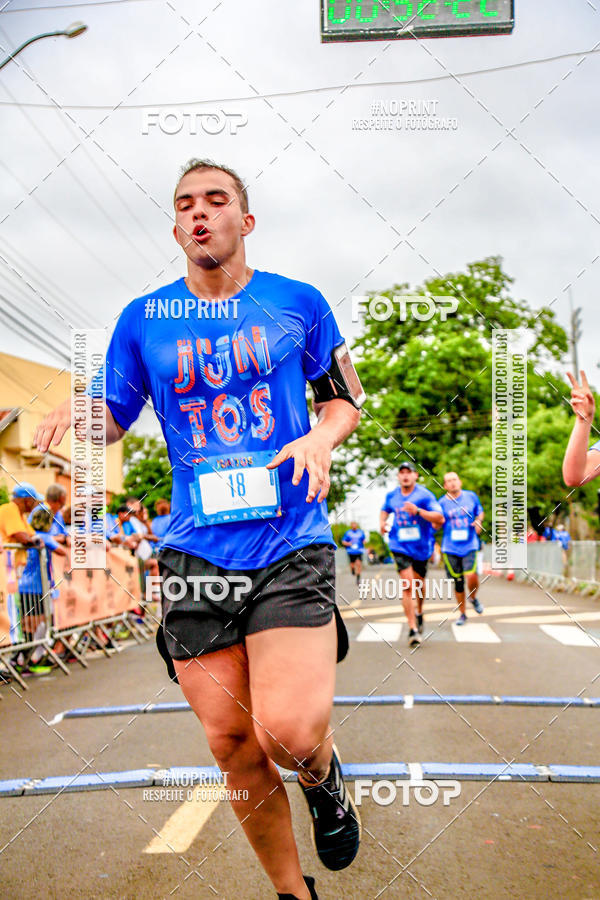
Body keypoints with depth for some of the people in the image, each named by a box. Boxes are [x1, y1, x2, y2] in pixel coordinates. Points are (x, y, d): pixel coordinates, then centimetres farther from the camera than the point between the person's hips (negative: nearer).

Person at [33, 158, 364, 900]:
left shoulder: (298, 303, 5)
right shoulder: (143, 319, 8)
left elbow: (345, 398, 14)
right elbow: (111, 416, 14)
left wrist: (322, 436, -8)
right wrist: (75, 415, -9)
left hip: (291, 542, -2)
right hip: (195, 552, 2)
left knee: (287, 730, -19)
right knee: (230, 741, 6)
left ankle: (324, 776, 21)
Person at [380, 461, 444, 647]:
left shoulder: (424, 495, -9)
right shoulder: (392, 495, 3)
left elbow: (440, 518, -18)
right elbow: (385, 510, 25)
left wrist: (418, 510, -30)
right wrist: (382, 522, 3)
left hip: (421, 546, 0)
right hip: (400, 546, 1)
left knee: (419, 582, 16)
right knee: (407, 585, -12)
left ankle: (419, 612, 47)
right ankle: (413, 629, -11)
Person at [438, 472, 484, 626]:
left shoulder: (471, 496, 4)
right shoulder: (442, 503, 1)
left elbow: (480, 512, 19)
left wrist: (478, 521, -2)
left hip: (470, 545, 0)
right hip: (450, 548, 0)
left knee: (471, 576, -19)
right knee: (458, 583, 5)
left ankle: (473, 598, 14)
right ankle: (462, 614, 23)